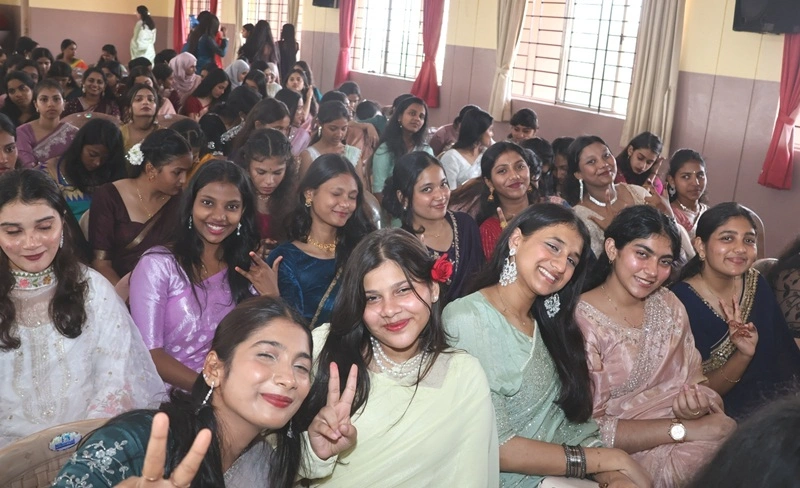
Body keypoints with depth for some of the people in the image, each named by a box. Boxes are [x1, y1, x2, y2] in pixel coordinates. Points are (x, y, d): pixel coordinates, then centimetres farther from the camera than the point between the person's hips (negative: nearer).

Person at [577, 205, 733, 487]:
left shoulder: (669, 305, 6)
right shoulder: (580, 321, -13)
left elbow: (693, 380, 11)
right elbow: (587, 429, -16)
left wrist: (695, 404, -13)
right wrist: (683, 429, -22)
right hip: (623, 452, -6)